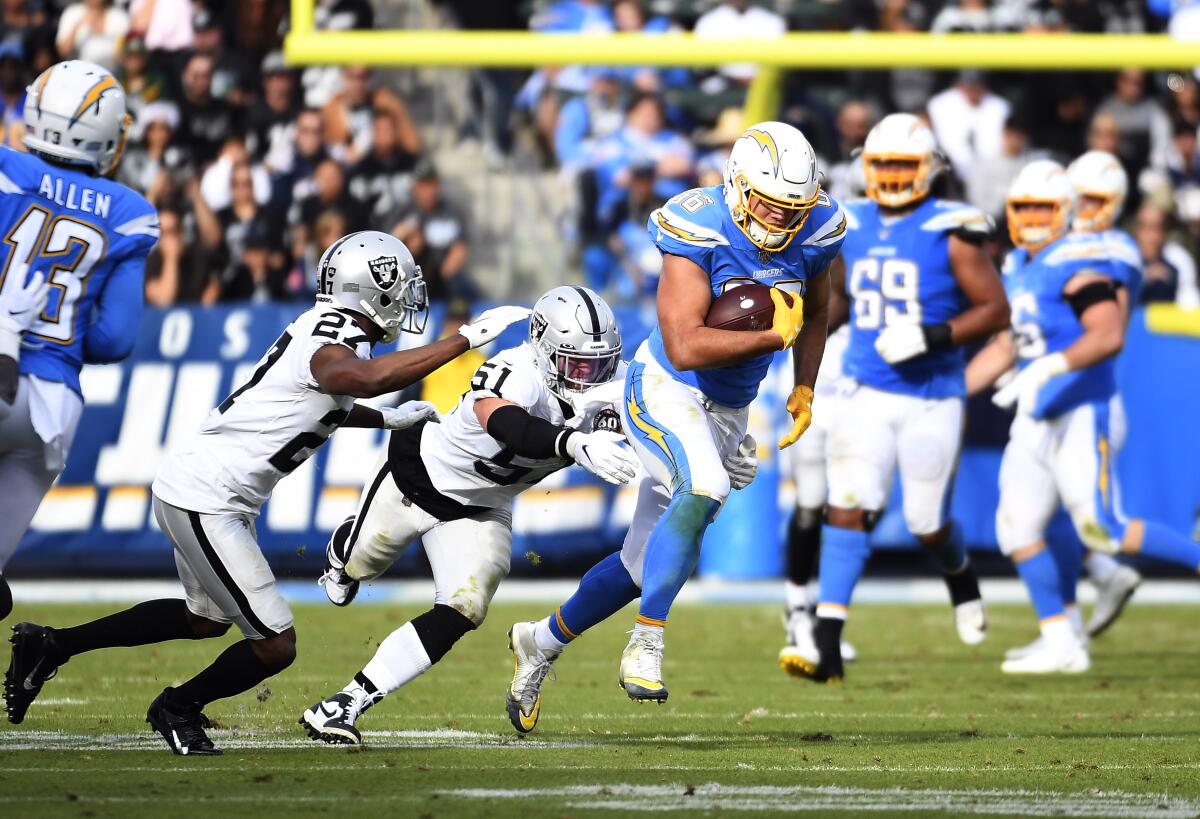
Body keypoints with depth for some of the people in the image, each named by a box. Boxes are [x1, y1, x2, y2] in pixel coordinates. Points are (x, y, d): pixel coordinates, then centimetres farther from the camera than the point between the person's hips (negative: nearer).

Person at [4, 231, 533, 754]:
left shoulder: (326, 329, 8)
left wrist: (389, 419, 23)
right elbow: (367, 378, -46)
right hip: (203, 500, -10)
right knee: (275, 646, -6)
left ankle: (51, 646, 35)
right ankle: (177, 709, 18)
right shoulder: (331, 345, -22)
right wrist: (467, 339, -41)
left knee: (206, 619, 30)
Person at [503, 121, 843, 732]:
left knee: (645, 563, 12)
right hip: (665, 391, -6)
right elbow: (684, 347, -32)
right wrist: (773, 335, -29)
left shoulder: (812, 236, -7)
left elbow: (813, 315, 16)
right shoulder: (699, 231, -25)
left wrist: (803, 391, 7)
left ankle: (542, 641, 34)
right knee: (704, 488, -36)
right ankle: (646, 644, -27)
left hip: (727, 413, 6)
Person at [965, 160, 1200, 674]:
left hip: (1083, 414, -9)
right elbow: (1006, 346, 21)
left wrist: (1049, 367, -37)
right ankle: (1061, 643, 8)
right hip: (1037, 419, 9)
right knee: (1017, 528, 3)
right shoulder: (1018, 269, 12)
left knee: (1103, 530, -11)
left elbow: (1109, 336, -29)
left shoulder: (1078, 265, -16)